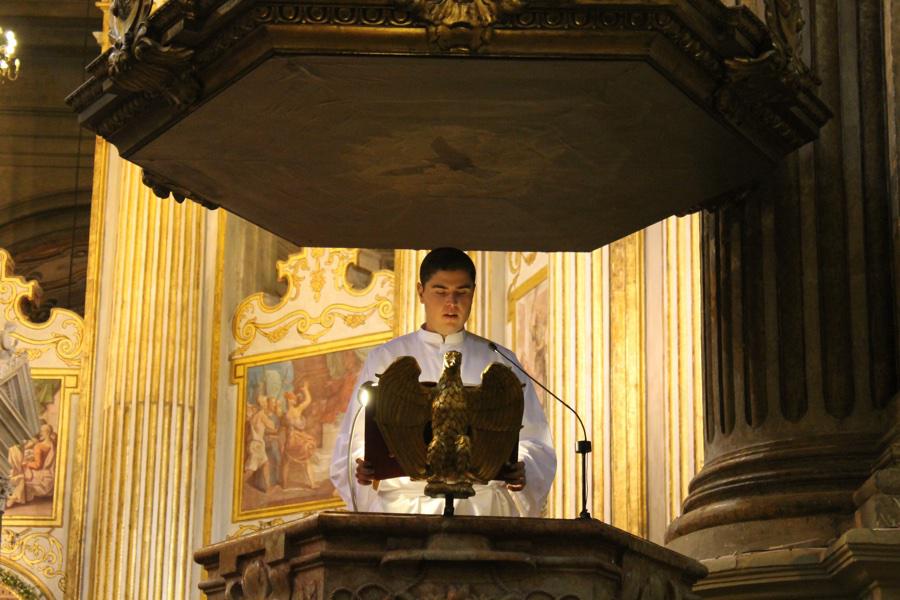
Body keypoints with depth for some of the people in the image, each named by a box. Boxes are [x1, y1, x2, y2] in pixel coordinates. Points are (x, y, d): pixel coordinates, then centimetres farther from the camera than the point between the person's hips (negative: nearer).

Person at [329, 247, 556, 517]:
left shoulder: (500, 363, 17)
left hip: (482, 507, 0)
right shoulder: (385, 359, 16)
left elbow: (533, 441, 14)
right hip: (402, 506, 0)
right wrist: (364, 469, -9)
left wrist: (520, 471, -8)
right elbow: (357, 442, 13)